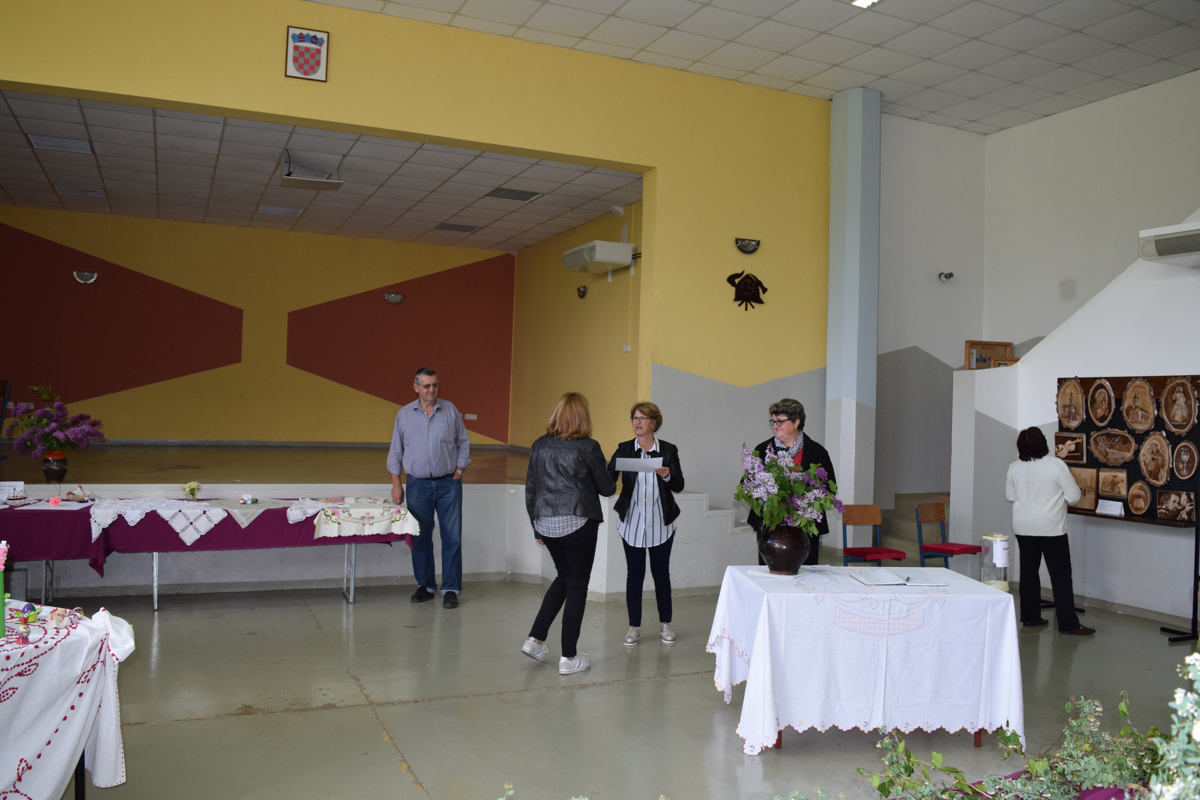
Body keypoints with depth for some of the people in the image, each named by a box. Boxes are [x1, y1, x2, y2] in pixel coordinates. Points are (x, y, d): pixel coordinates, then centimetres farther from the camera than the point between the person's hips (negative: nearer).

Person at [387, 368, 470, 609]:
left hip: (448, 483, -1)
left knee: (452, 537, -1)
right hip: (418, 485, 1)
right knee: (420, 538, 7)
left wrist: (458, 473, 0)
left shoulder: (450, 410, 3)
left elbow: (463, 444, 8)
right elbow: (396, 451, 8)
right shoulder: (404, 414, 4)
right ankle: (425, 586, 21)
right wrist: (396, 484, 3)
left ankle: (451, 589, 7)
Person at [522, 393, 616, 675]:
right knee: (576, 585, 5)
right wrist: (612, 482, 22)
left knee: (564, 577, 23)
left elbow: (530, 489, 10)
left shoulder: (539, 445, 5)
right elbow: (606, 488, -2)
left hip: (546, 524, 5)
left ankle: (535, 639, 17)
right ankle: (569, 657, 9)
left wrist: (536, 526, 19)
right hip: (577, 523, -5)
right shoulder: (588, 447, -9)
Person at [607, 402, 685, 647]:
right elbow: (608, 477, -10)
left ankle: (665, 623, 25)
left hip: (661, 523, 0)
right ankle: (634, 626, 17)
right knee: (634, 574, 5)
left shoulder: (668, 450, -1)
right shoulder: (624, 449, 0)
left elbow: (679, 486, -6)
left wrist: (667, 475, -26)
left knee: (661, 572, 10)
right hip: (632, 523, 0)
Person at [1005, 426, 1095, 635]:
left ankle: (1030, 617, 18)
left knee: (1028, 571, 12)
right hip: (1051, 528, -4)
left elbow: (1009, 496, 9)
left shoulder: (1015, 467, -2)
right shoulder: (1056, 465, -14)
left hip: (1023, 527, 4)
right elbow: (1074, 497, -8)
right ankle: (1068, 623, 1)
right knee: (1060, 575, 1)